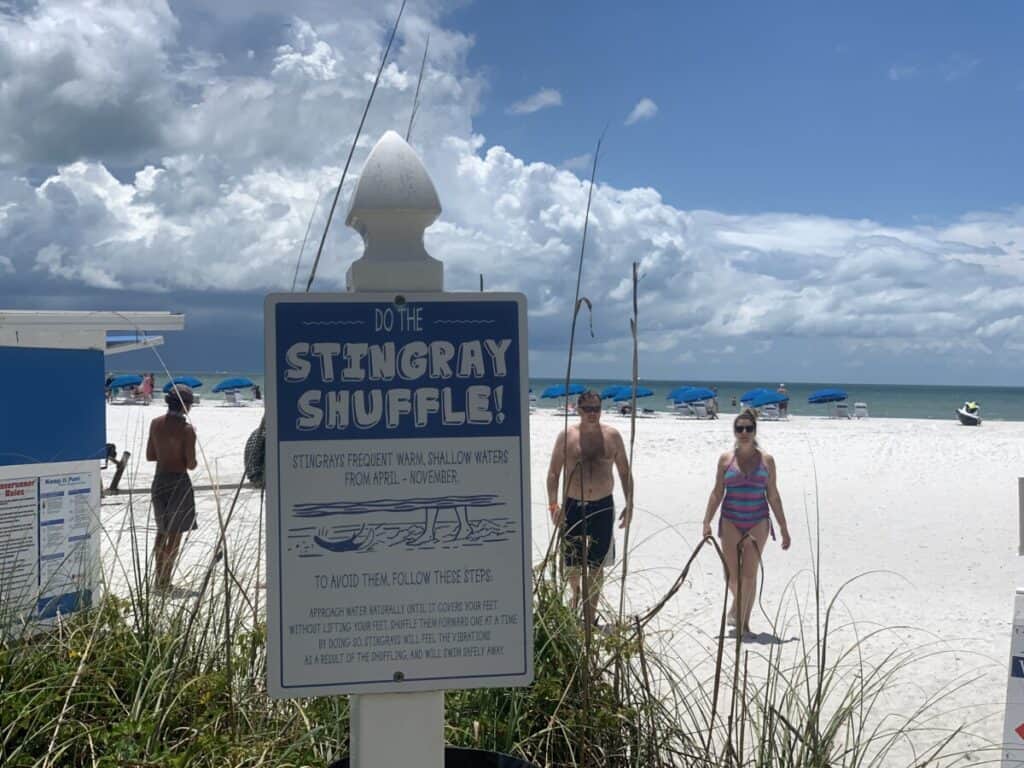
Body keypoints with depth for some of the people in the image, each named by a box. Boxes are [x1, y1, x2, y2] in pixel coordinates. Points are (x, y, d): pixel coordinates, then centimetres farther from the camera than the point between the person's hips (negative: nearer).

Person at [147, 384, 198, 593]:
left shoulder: (156, 423, -1)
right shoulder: (187, 430, -16)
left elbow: (149, 456, 5)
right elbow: (191, 464, -15)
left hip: (159, 480, 5)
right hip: (179, 482, -5)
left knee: (162, 531, 19)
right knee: (175, 534, 5)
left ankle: (160, 578, 22)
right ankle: (165, 580, 5)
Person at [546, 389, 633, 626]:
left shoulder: (612, 435, 3)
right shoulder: (567, 436, -2)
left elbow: (625, 472, 9)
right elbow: (553, 473, -1)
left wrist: (629, 504, 2)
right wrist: (554, 504, -11)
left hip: (603, 507, 1)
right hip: (573, 506, -1)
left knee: (596, 566, 4)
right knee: (573, 564, 7)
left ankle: (590, 615, 13)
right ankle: (576, 592, 39)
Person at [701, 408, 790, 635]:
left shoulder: (766, 460, 4)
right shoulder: (726, 459, 3)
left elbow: (773, 495, 7)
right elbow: (717, 493, 4)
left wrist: (783, 528, 5)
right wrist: (707, 522, -4)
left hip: (758, 522, 0)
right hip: (731, 522, 0)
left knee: (749, 574, -4)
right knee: (732, 574, 1)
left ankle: (743, 621, 4)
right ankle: (738, 605, 32)